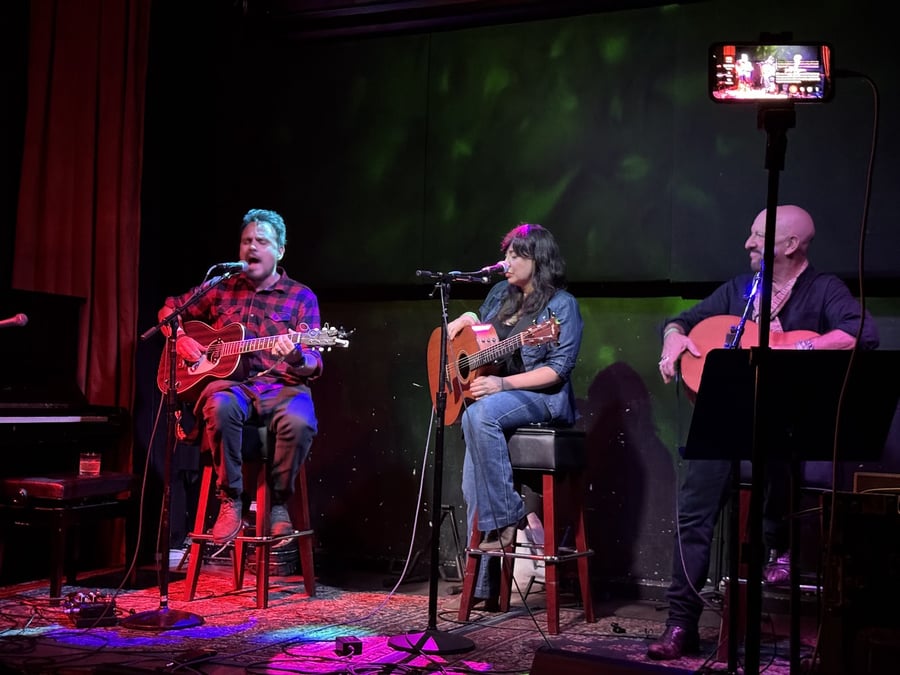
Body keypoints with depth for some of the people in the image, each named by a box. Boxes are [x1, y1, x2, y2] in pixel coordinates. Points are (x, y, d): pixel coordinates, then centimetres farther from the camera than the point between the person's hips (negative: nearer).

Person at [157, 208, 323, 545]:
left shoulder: (302, 297, 7)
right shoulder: (222, 288, 14)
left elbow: (314, 366, -1)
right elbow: (169, 308, 26)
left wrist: (297, 357, -25)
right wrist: (180, 338, 5)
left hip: (281, 388, -1)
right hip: (232, 383, 1)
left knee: (299, 422, -36)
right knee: (220, 406, -36)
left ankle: (279, 503, -11)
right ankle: (230, 501, -20)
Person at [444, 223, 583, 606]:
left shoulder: (561, 305, -4)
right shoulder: (500, 294, 16)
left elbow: (558, 369, -14)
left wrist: (503, 384, -21)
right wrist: (465, 321, 6)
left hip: (542, 399, -6)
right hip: (490, 392, 6)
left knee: (480, 414, -36)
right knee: (473, 488, -11)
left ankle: (506, 518, -27)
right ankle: (483, 581, -5)